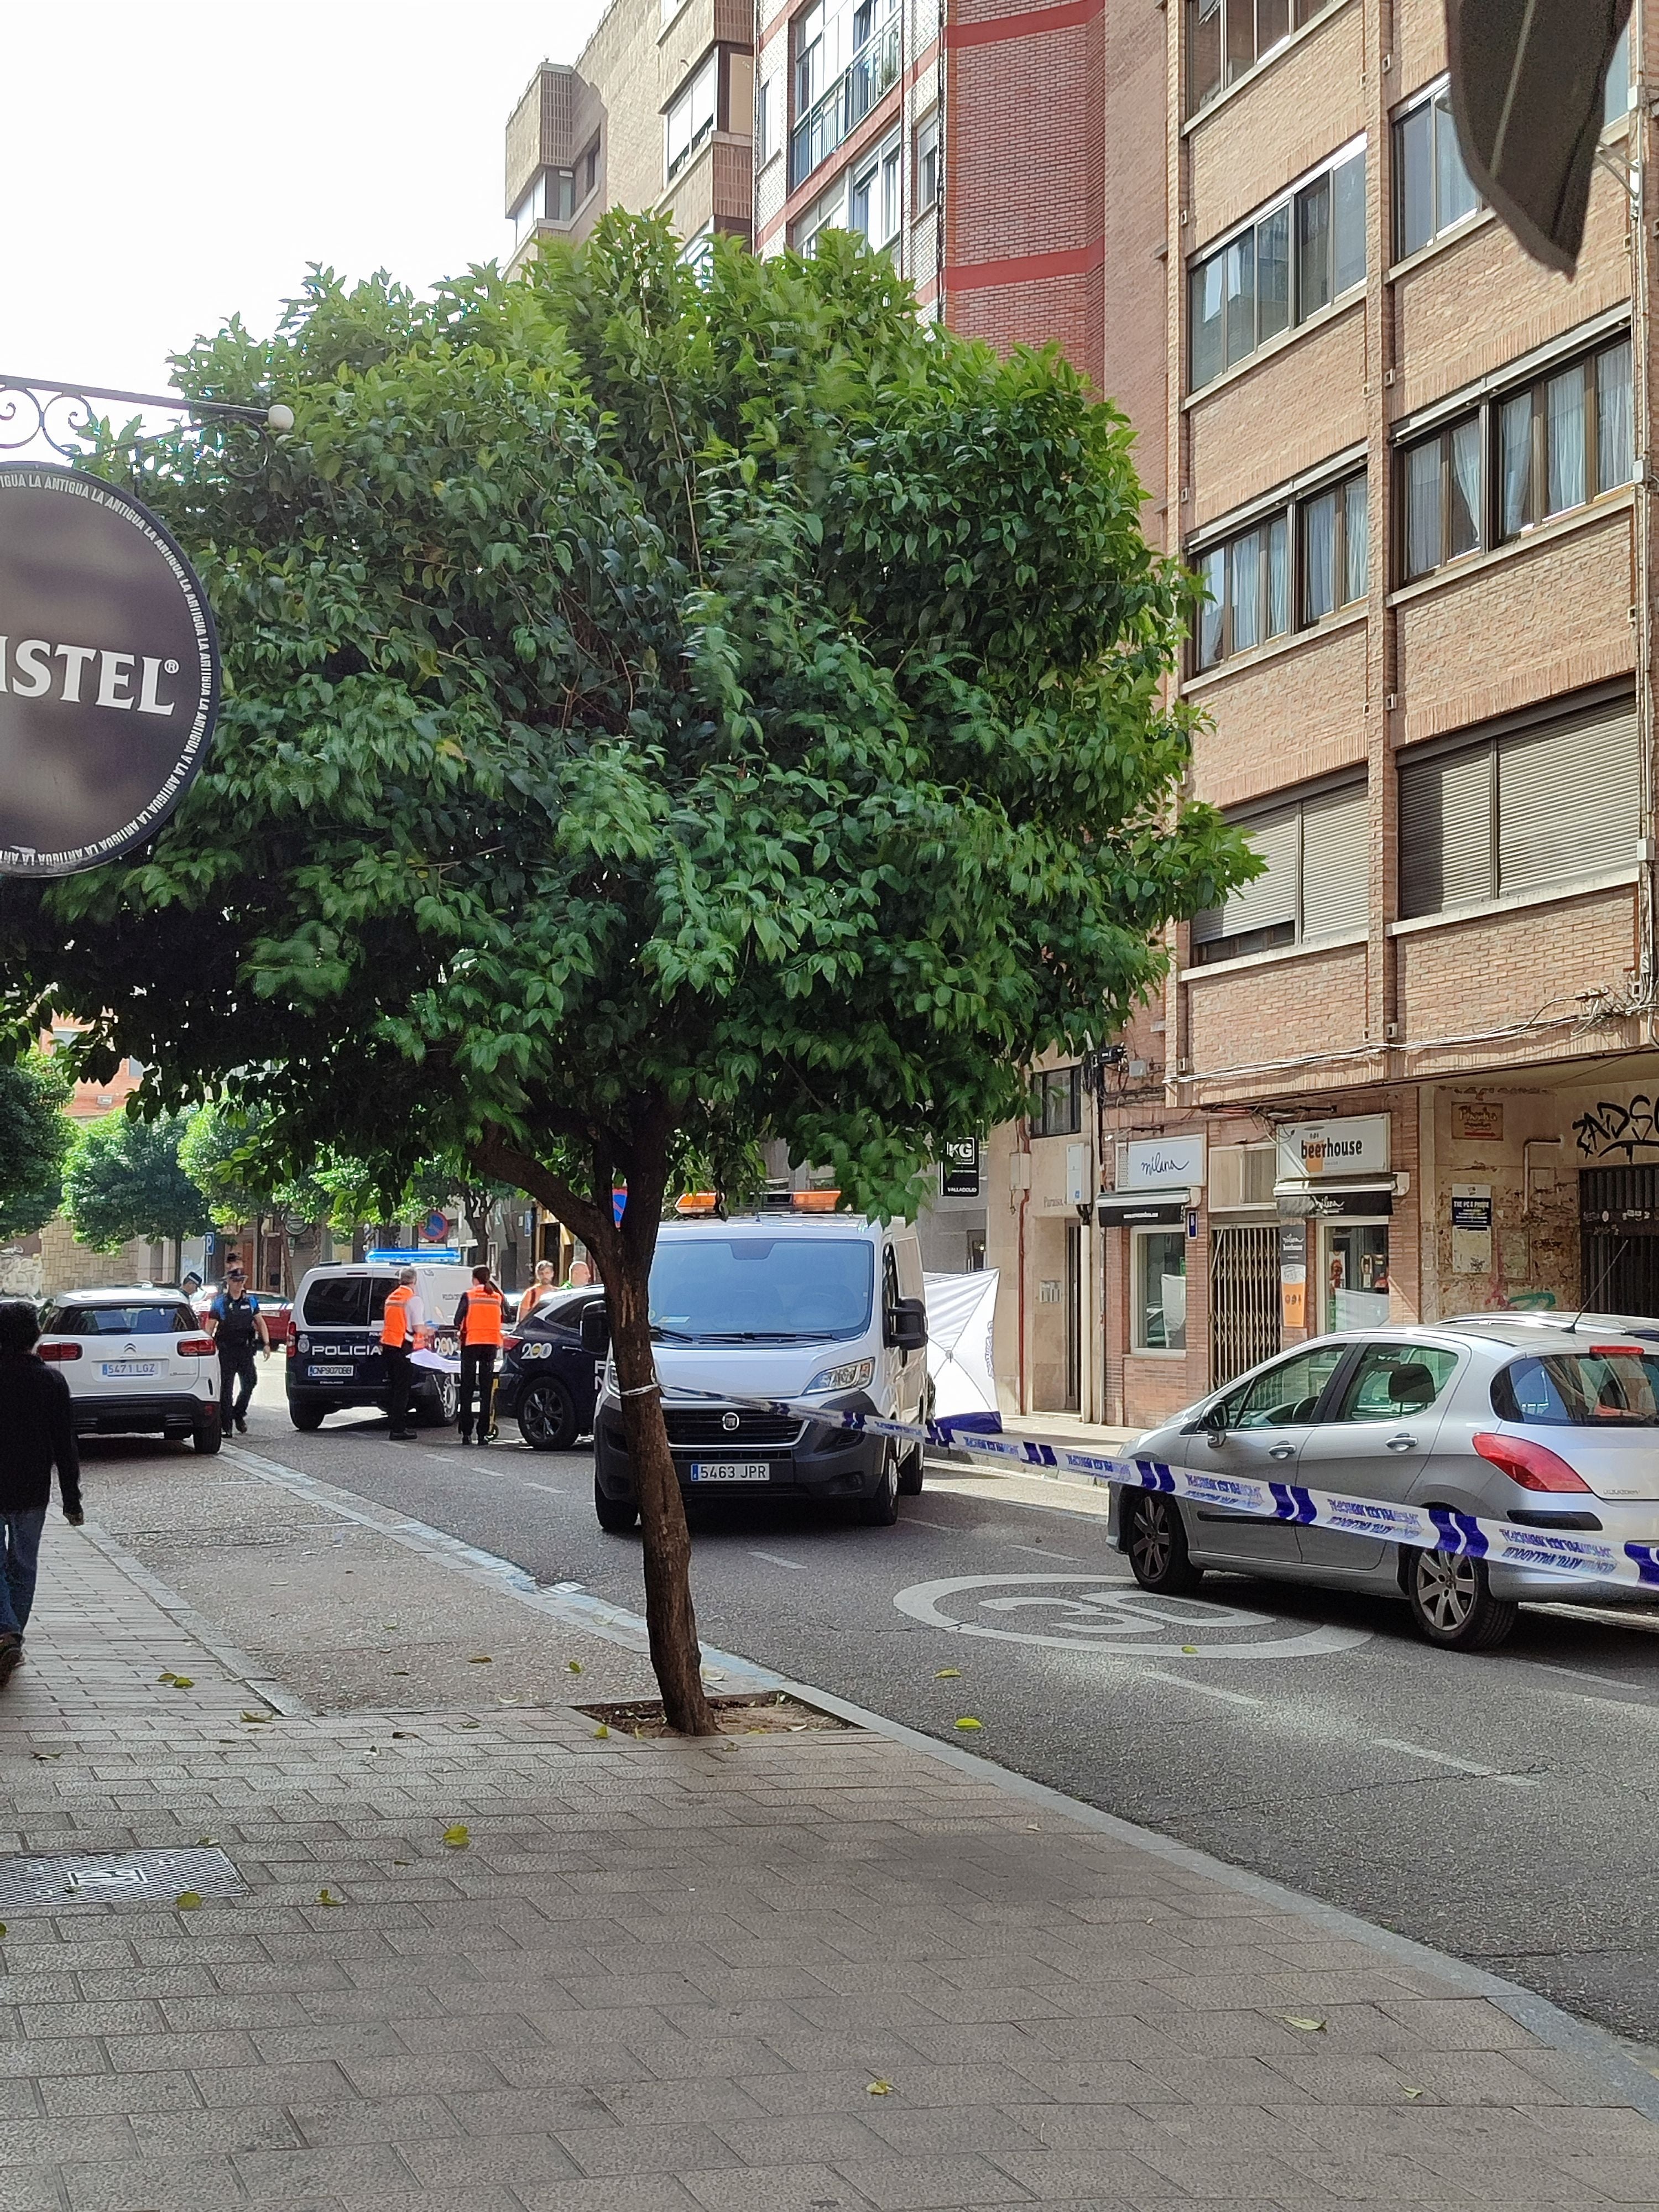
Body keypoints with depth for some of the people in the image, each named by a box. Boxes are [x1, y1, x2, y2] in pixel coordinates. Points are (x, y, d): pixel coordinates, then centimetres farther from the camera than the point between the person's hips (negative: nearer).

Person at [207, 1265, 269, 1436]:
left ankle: (239, 1413, 20)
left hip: (246, 1349, 3)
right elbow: (210, 1328, 0)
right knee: (226, 1387, -1)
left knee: (250, 1381, -3)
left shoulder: (251, 1302, 10)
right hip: (226, 1350, -3)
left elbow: (260, 1323, 14)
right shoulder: (220, 1303, 0)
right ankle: (225, 1425, 2)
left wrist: (266, 1344, 4)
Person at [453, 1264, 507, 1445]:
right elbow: (505, 1318, 9)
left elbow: (458, 1320, -6)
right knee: (487, 1389, 5)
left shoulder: (468, 1296, -2)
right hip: (492, 1344, 2)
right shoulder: (498, 1297, 5)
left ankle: (466, 1433, 1)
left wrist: (460, 1331, 14)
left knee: (467, 1390, 5)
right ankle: (483, 1433, 0)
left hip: (471, 1342, -2)